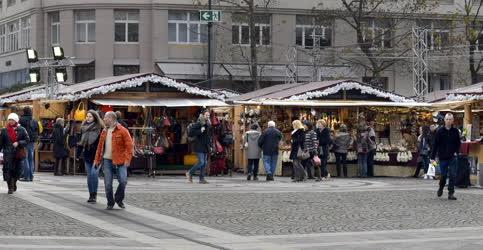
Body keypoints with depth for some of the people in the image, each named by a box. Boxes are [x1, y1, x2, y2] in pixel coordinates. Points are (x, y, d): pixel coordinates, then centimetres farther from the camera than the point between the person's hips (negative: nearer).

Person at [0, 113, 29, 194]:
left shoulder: (21, 130, 3)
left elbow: (27, 140, 0)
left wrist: (18, 143, -14)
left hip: (18, 153, 0)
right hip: (8, 153, 0)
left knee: (17, 171, 7)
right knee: (8, 170, -10)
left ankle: (14, 182, 35)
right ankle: (10, 188, -6)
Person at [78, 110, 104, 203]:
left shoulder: (100, 127, -6)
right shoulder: (83, 127, 12)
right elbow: (81, 140, 21)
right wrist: (79, 151, 16)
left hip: (96, 154, -6)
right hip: (87, 154, 6)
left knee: (94, 173, -17)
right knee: (89, 175, 7)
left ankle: (94, 194, -7)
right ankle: (91, 195, 13)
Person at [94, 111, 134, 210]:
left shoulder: (122, 130, -5)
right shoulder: (104, 131, 13)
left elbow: (129, 145, -9)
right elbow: (100, 146, 17)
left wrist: (127, 160, -16)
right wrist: (97, 160, 12)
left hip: (120, 161, -4)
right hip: (107, 160, 4)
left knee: (123, 181, -11)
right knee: (108, 183, 1)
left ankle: (119, 199, 12)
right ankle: (110, 203, 15)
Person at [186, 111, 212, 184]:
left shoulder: (208, 125, 12)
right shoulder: (198, 124, -10)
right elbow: (190, 133, -15)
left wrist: (210, 146, 17)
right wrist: (200, 131, -22)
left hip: (205, 147, 7)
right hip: (199, 146, -7)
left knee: (205, 163, 4)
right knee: (201, 162, -11)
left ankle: (202, 179, 10)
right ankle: (190, 173, 7)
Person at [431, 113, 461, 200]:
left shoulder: (455, 131, 2)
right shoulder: (440, 131, -3)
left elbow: (458, 143, 12)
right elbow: (435, 144, -2)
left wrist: (456, 152, -4)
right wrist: (433, 157, -6)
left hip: (453, 157, 1)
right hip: (443, 157, -1)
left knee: (452, 176, -4)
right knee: (444, 175, 6)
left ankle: (451, 193, 1)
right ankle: (441, 188, 34)